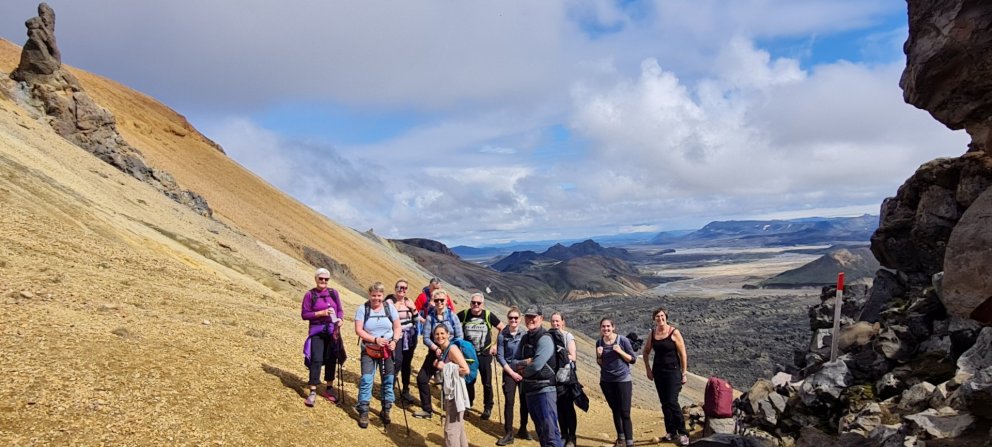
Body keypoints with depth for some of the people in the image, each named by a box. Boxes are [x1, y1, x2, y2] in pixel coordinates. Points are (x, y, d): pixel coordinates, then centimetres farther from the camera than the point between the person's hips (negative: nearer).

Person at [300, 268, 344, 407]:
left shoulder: (333, 293, 4)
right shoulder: (310, 294, -4)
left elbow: (340, 310, 9)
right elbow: (304, 314, -6)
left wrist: (340, 319, -11)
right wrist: (321, 313, -17)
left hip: (333, 331, 3)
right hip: (317, 331, -3)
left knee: (331, 360, 9)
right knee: (316, 360, -9)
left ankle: (329, 389, 23)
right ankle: (313, 392, -3)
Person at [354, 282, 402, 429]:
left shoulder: (389, 307, 0)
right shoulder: (362, 309, -7)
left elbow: (397, 327, 4)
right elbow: (359, 330, -11)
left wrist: (394, 341, -14)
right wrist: (375, 339, -21)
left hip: (387, 350, 2)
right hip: (369, 350, -2)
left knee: (388, 380, 6)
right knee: (366, 379, -11)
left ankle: (386, 410, 21)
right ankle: (363, 412, -1)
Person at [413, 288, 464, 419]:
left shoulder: (452, 316, -4)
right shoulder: (430, 317, -3)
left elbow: (459, 336, -5)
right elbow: (426, 338, -7)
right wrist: (436, 349, -22)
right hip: (434, 352, 2)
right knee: (422, 378, -3)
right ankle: (427, 409, 12)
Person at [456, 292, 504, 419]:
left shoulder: (488, 315, -11)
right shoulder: (464, 314, -9)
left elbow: (502, 329, 0)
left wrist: (496, 345, -3)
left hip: (485, 354, -1)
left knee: (487, 382, 4)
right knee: (469, 380, 10)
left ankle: (488, 407, 20)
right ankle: (468, 403, 30)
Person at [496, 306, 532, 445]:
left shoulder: (525, 334, -5)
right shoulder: (502, 335, -7)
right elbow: (500, 356, -5)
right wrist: (512, 373, -8)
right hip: (509, 372, -1)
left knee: (525, 402, 6)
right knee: (509, 402, -4)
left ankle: (523, 430, 23)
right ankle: (508, 434, 3)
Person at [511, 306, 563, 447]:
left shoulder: (545, 338, -12)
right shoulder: (525, 338, 12)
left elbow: (536, 365, -21)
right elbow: (514, 363, 10)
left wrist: (522, 371, -2)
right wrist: (525, 363, -12)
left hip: (544, 390, -8)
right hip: (529, 390, 8)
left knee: (550, 431, -12)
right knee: (541, 431, 16)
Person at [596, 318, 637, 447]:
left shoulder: (623, 340, -9)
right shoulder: (599, 342, 1)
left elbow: (633, 359, -6)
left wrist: (620, 351, -20)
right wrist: (599, 355, -10)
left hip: (623, 380, -3)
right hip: (606, 381, 4)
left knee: (625, 413, -7)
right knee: (615, 411, 11)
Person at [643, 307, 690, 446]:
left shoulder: (674, 332, -10)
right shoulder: (653, 333, 3)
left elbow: (682, 354, -8)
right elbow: (646, 352, 16)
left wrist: (684, 373, -8)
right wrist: (648, 369, 9)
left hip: (673, 371, -5)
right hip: (658, 372, 5)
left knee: (672, 402, -12)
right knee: (664, 403, 10)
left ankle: (683, 433, 0)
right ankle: (671, 432, 21)